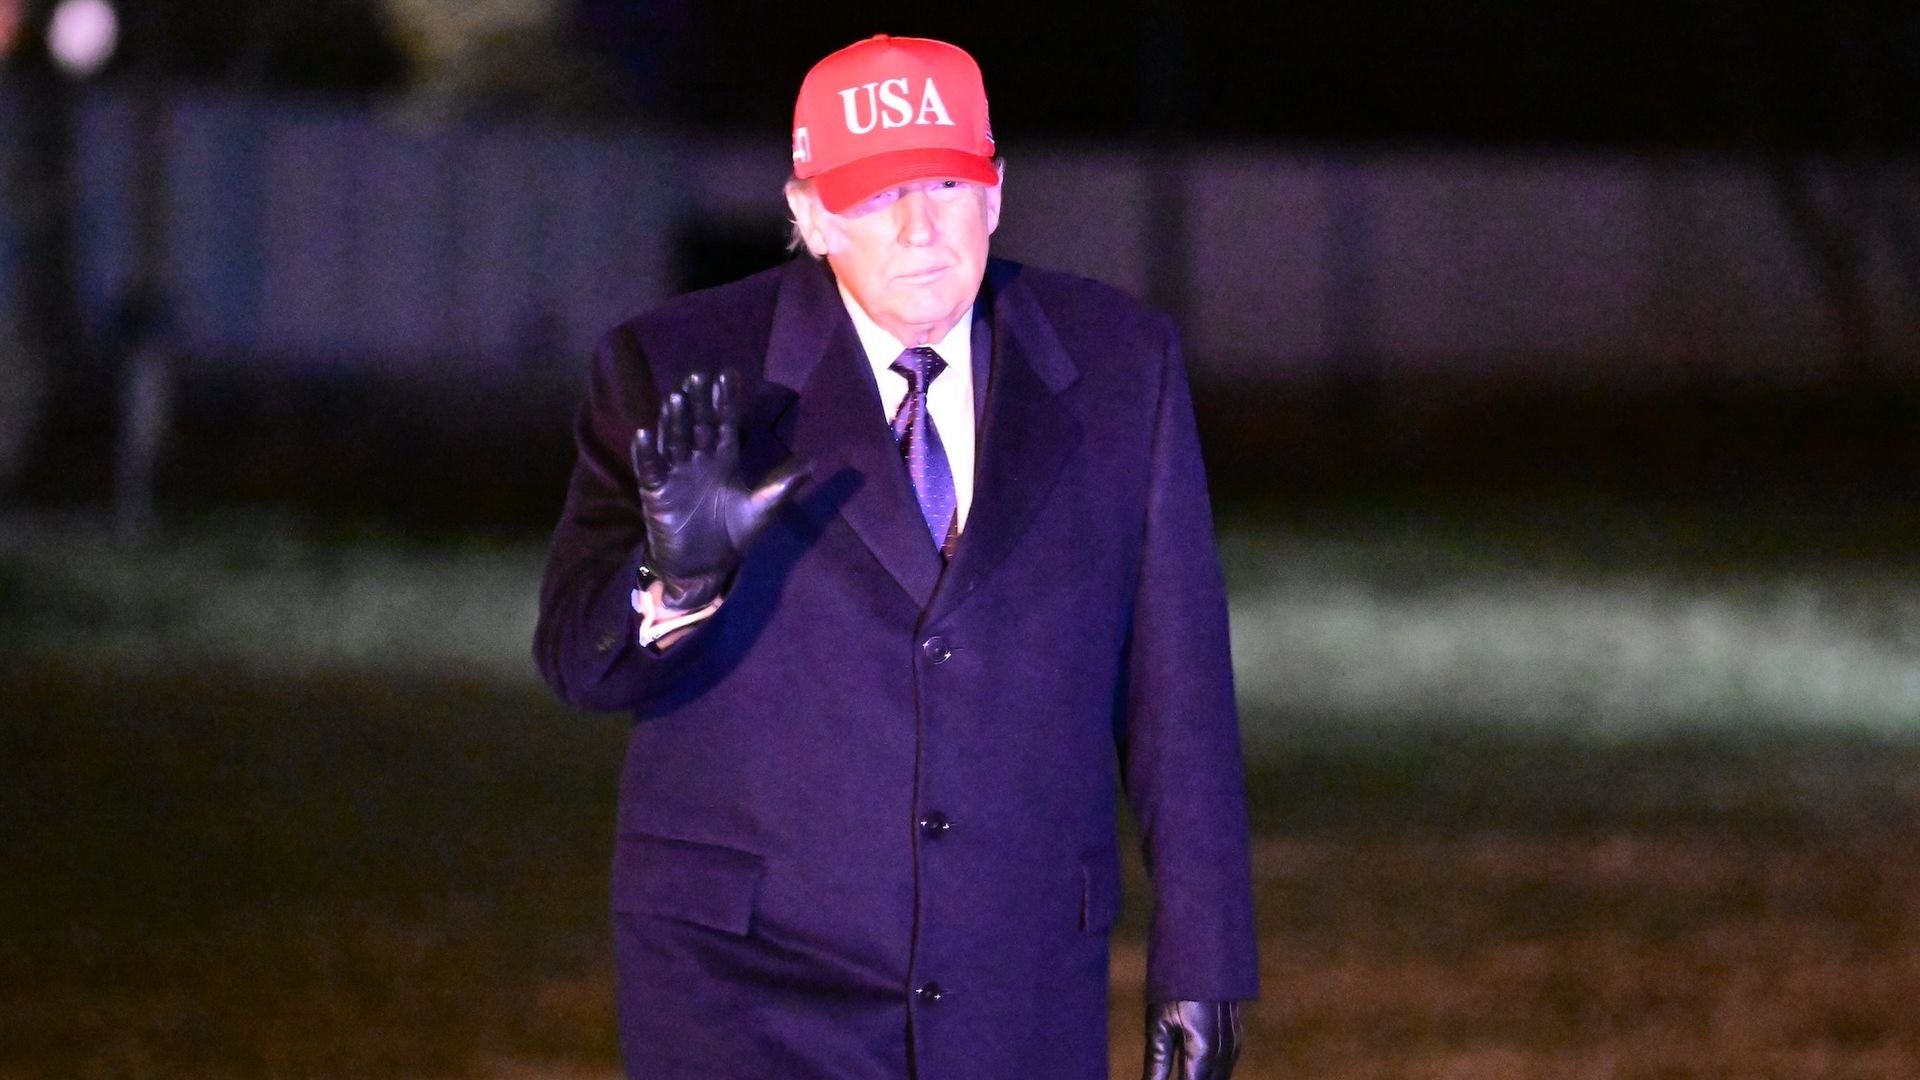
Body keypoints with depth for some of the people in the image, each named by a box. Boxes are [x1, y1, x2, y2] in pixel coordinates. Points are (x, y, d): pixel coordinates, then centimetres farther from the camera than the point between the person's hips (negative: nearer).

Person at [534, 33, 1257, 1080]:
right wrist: (678, 579, -31)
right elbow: (578, 659, -9)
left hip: (1018, 989, 2)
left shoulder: (1117, 363, 2)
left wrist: (1199, 955, 3)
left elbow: (1175, 682, 5)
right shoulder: (681, 373, -5)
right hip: (751, 986, -2)